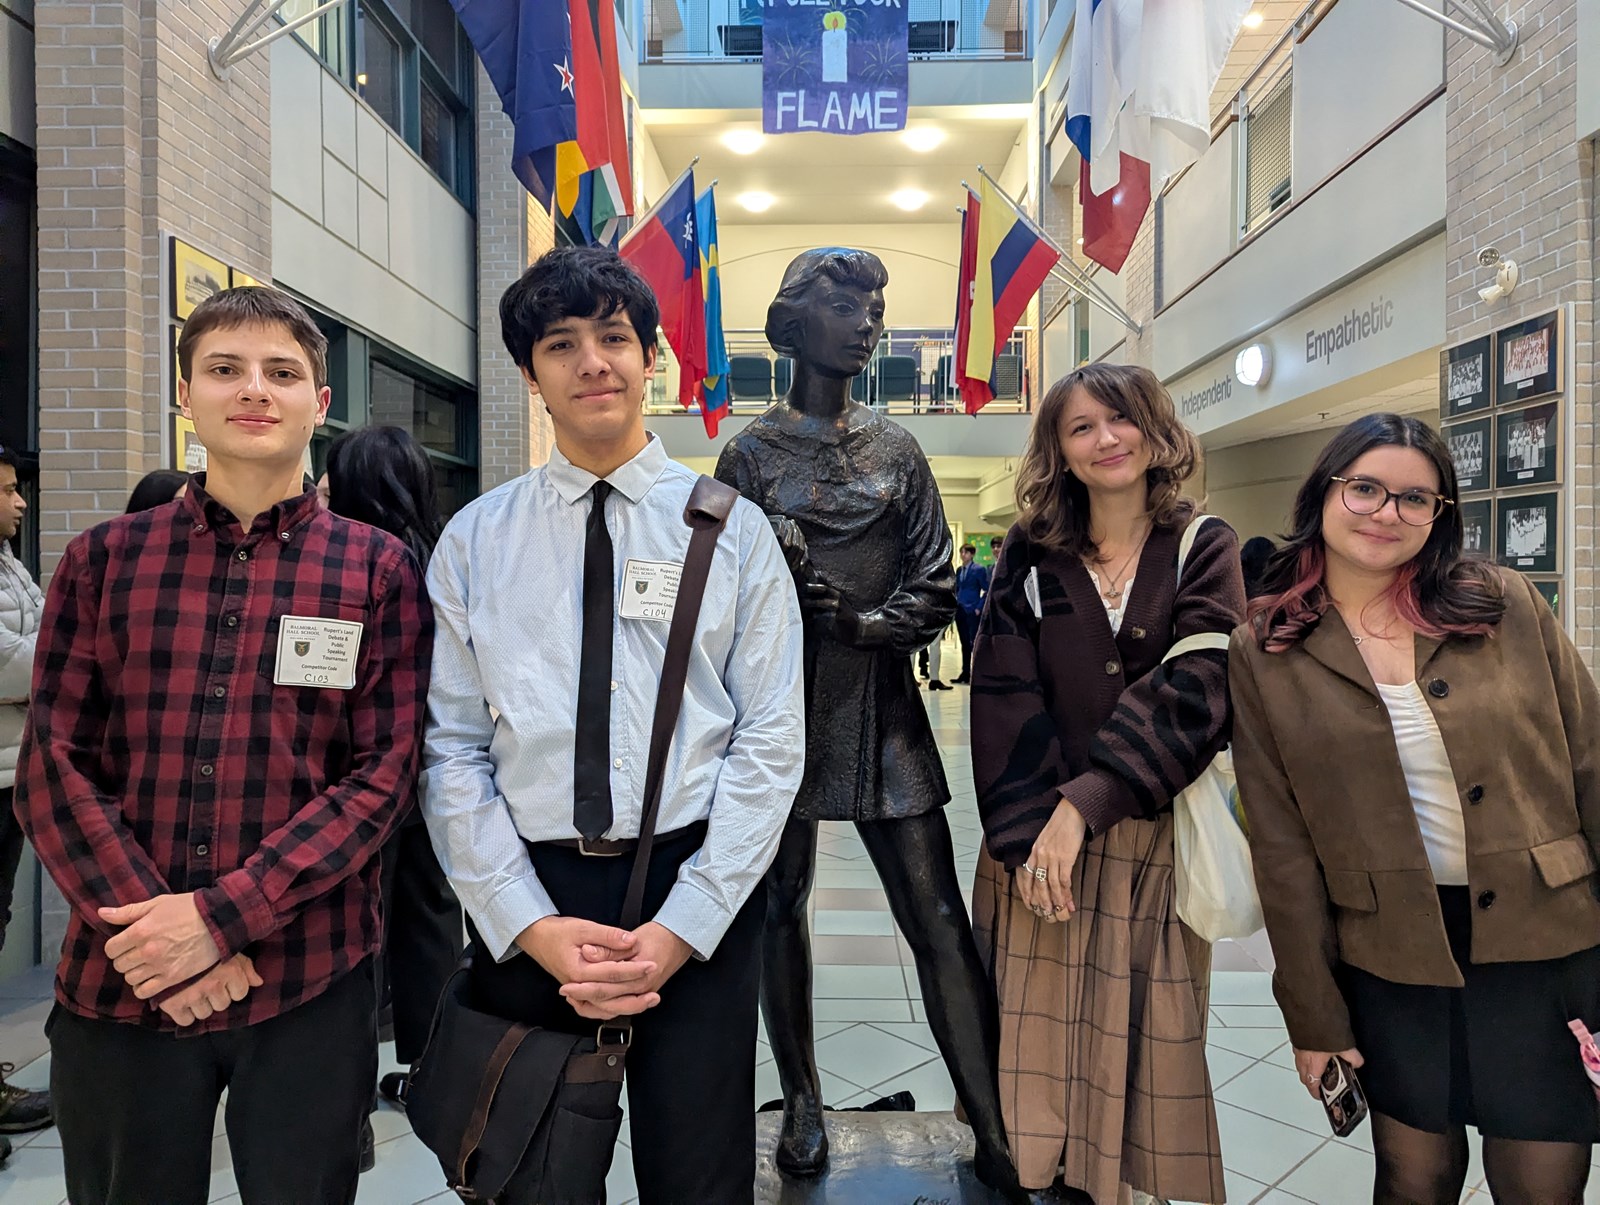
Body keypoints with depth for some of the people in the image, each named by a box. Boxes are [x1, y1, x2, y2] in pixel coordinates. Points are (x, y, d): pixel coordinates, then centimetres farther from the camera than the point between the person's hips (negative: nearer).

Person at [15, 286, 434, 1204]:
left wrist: (221, 915, -15)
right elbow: (53, 765, 0)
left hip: (310, 986, -1)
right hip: (118, 984, 2)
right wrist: (151, 927, -12)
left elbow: (385, 774, -7)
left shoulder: (379, 570, -2)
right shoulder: (104, 560, 4)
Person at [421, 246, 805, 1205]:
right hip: (525, 908, 2)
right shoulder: (474, 541, 4)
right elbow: (452, 750, 0)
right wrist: (533, 926, -9)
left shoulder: (734, 529, 0)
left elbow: (772, 740, -4)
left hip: (699, 893, -1)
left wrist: (681, 927, -11)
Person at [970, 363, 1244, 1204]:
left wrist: (1082, 805, -20)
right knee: (1037, 1038, 6)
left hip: (1153, 839, 0)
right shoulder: (1030, 555, 3)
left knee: (1142, 1042, 7)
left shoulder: (1203, 549, 1)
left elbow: (1192, 690, -12)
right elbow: (1003, 700, -5)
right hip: (1039, 839, 1)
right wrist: (1029, 832, -16)